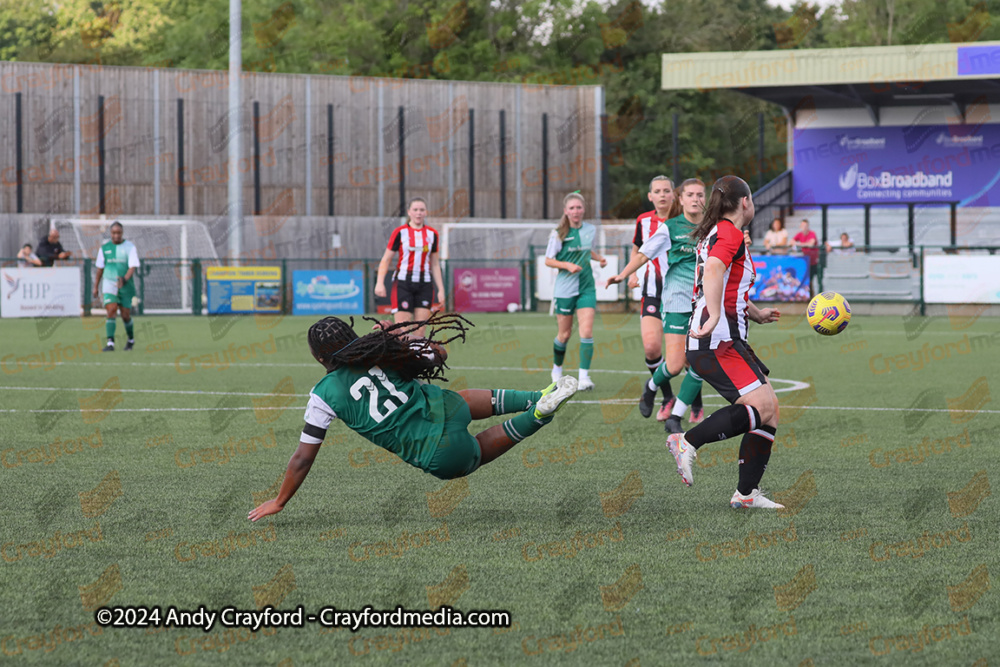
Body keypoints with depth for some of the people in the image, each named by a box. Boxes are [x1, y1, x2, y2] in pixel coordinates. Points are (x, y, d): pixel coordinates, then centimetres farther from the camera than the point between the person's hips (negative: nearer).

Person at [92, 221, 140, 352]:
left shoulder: (130, 247, -3)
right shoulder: (104, 248, 6)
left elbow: (133, 267, -13)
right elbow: (100, 268, 14)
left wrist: (125, 279, -30)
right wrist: (96, 286, 16)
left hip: (126, 286, -1)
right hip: (109, 284, 1)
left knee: (125, 315, 5)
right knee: (111, 310, -18)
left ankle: (131, 339, 32)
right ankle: (110, 343, -23)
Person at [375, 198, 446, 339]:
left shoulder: (432, 234, 9)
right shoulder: (400, 232, -1)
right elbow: (386, 260, 0)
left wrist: (441, 289, 11)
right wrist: (380, 283, -12)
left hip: (424, 285, 3)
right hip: (403, 283, -3)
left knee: (419, 332, -2)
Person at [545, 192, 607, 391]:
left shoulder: (591, 230, 5)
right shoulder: (558, 233, -6)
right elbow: (548, 260, -4)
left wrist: (599, 259, 4)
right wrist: (568, 265, -19)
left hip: (586, 287, 2)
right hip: (564, 289, -2)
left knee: (587, 332, -12)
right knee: (564, 334, 7)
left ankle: (584, 376, -13)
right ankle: (557, 368, 32)